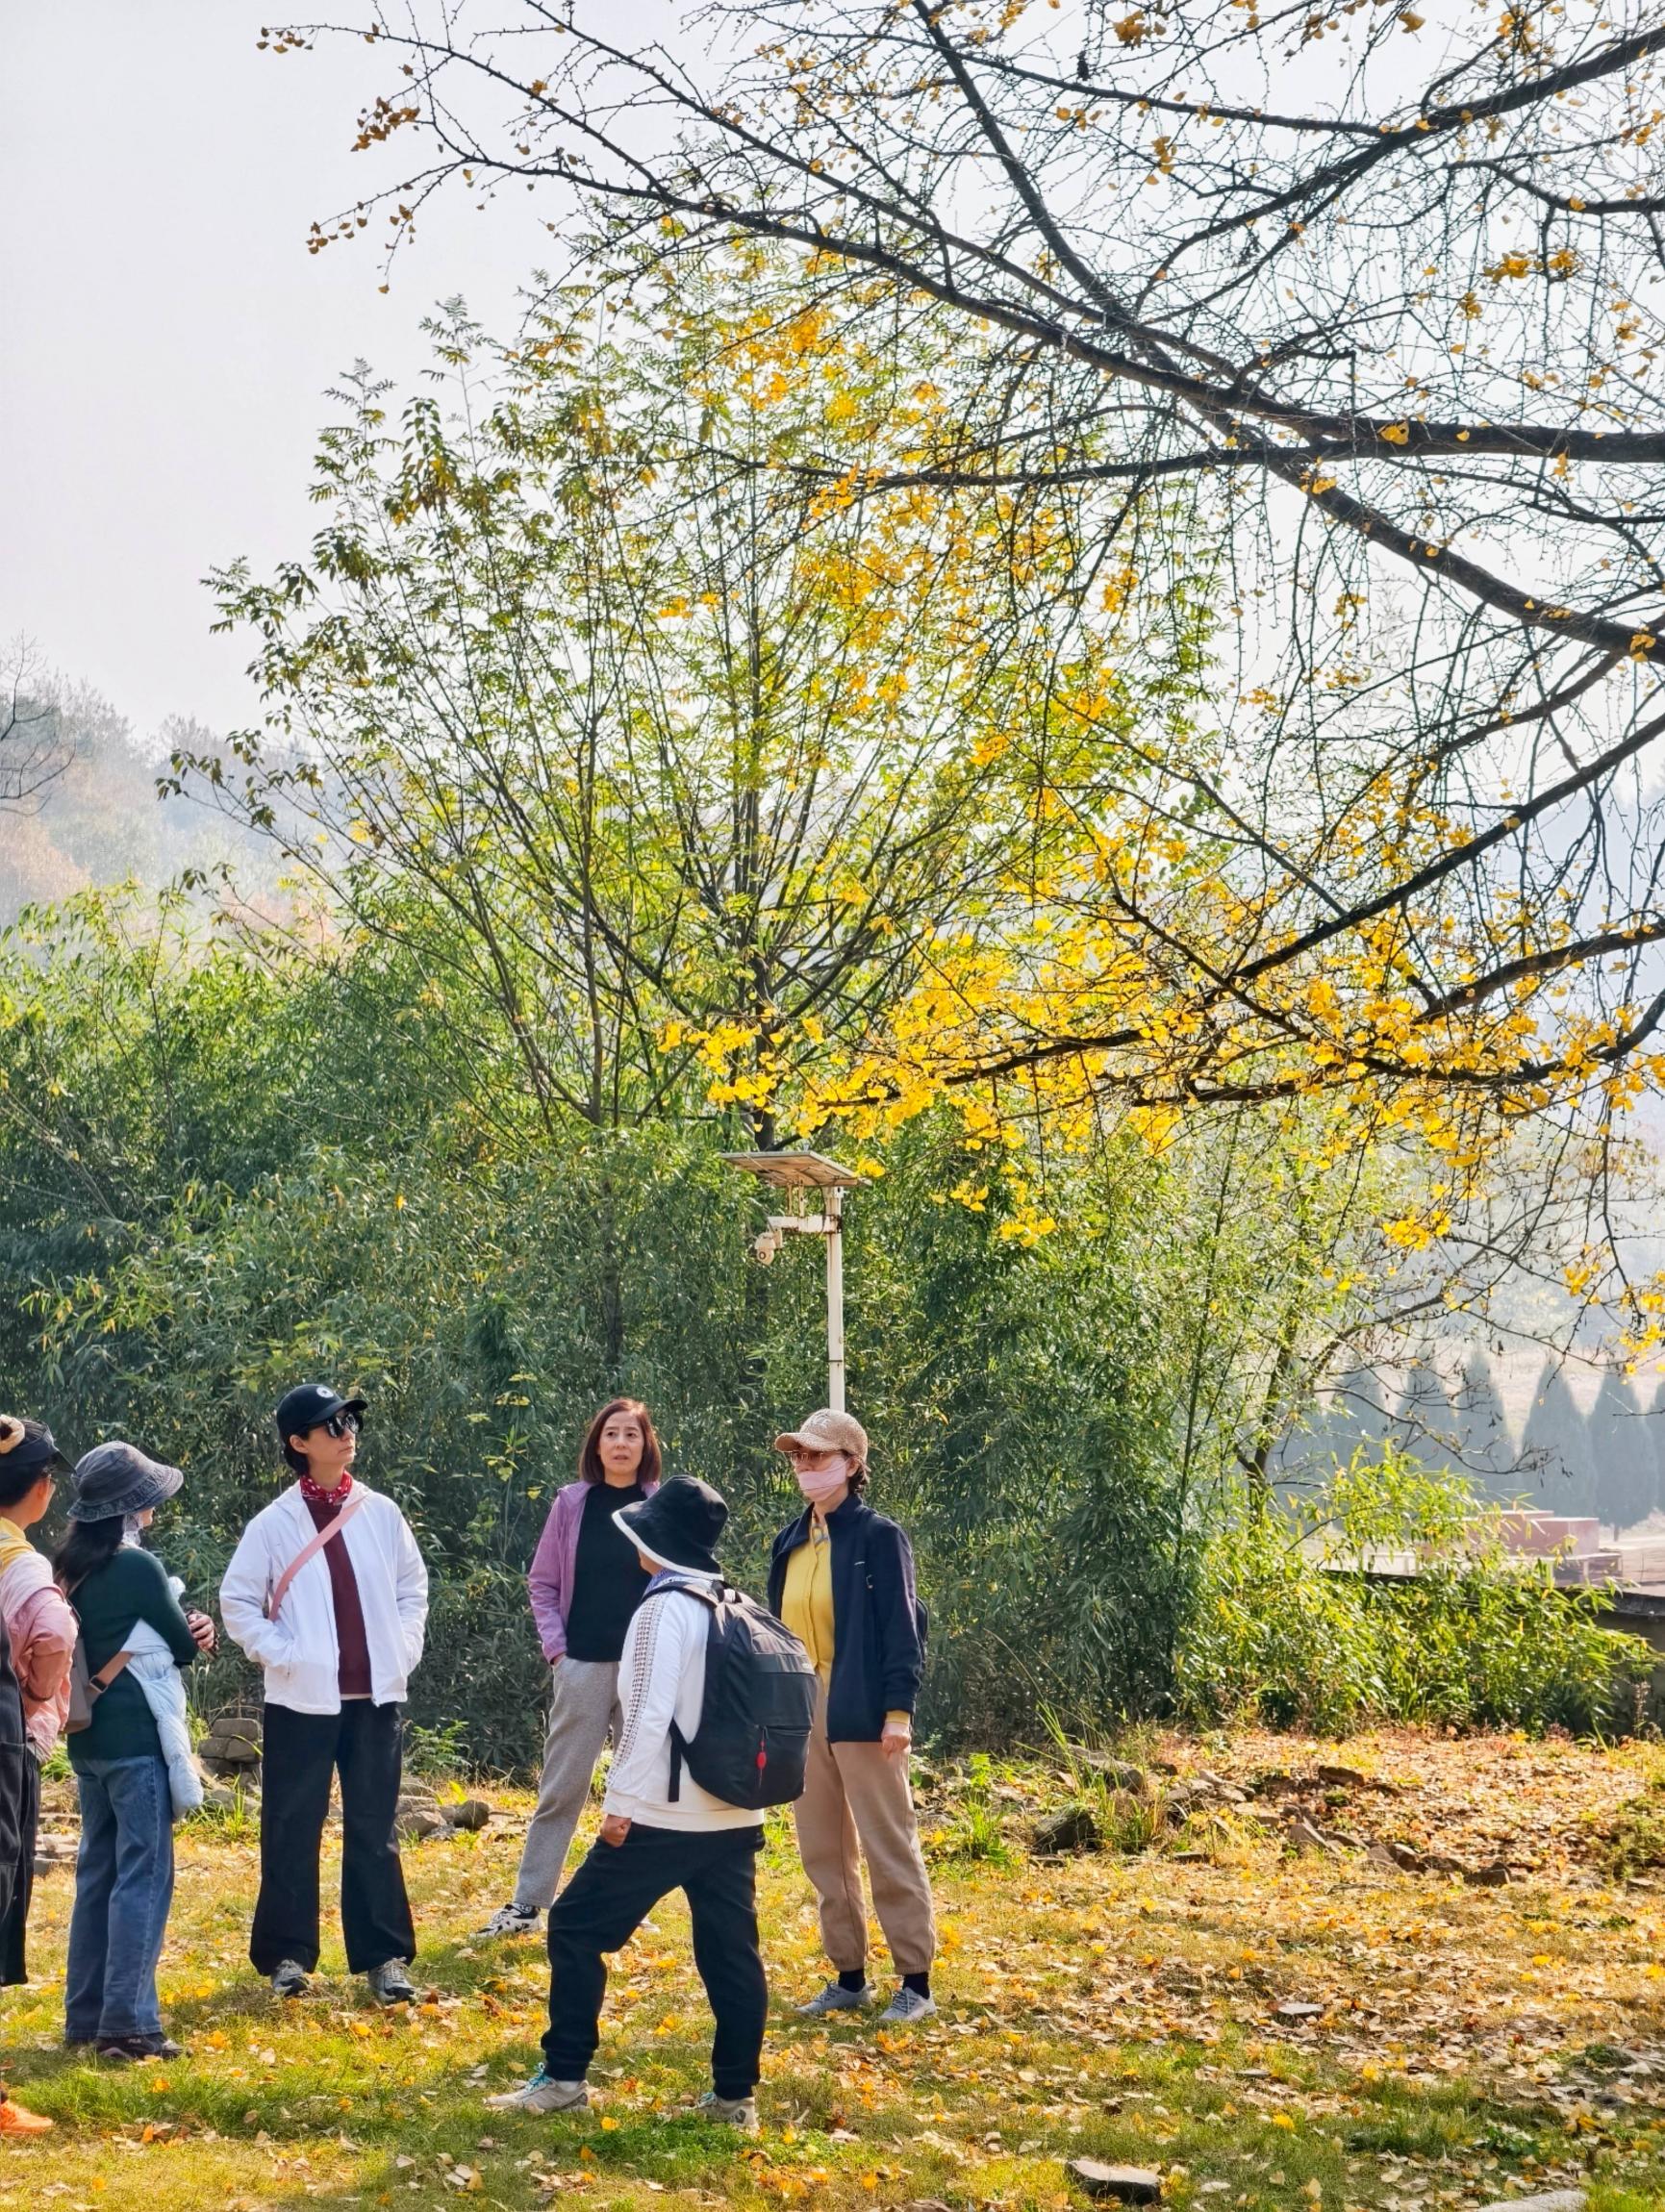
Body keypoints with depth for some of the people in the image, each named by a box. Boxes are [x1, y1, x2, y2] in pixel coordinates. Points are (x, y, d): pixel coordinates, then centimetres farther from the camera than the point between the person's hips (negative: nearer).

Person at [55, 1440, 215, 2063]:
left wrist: (184, 1632, 1)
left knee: (97, 1872, 14)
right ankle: (127, 2024, -5)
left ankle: (86, 2016, 18)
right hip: (135, 1737, -8)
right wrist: (194, 1633, 15)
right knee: (142, 1876, -4)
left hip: (88, 1737, 8)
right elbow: (183, 1647, -7)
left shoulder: (71, 1566, 9)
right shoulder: (138, 1566, -15)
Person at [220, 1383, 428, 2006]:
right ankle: (289, 1955, 16)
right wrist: (280, 1654, -9)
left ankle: (385, 1957, 10)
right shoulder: (275, 1523, -4)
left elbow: (413, 1586, 13)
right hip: (302, 1700, -2)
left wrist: (403, 1649, 3)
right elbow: (237, 1600, 0)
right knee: (292, 1830, 5)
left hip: (377, 1697, 2)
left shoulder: (381, 1513, 4)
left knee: (374, 1830, 6)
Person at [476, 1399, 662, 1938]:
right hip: (583, 1666, 0)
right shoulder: (572, 1504, 2)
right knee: (561, 1786, 2)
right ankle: (527, 1903, 7)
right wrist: (555, 1648, -1)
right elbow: (543, 1583, 7)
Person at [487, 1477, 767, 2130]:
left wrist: (623, 1801, -14)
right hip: (734, 1812, 8)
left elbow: (649, 1713, -18)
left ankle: (563, 2078, 5)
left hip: (665, 1813, -7)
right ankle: (735, 2096, 10)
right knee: (730, 1950, 9)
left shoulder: (664, 1609, -12)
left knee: (576, 1929, 3)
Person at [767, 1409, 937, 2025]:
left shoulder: (878, 1536, -6)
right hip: (800, 1711, 7)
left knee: (889, 1847, -3)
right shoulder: (791, 1541, 13)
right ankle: (849, 1977, 20)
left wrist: (899, 1709, -17)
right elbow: (779, 1625, 16)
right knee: (823, 1851, 10)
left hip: (859, 1712, -7)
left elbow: (901, 1624, -10)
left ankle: (915, 1982, 3)